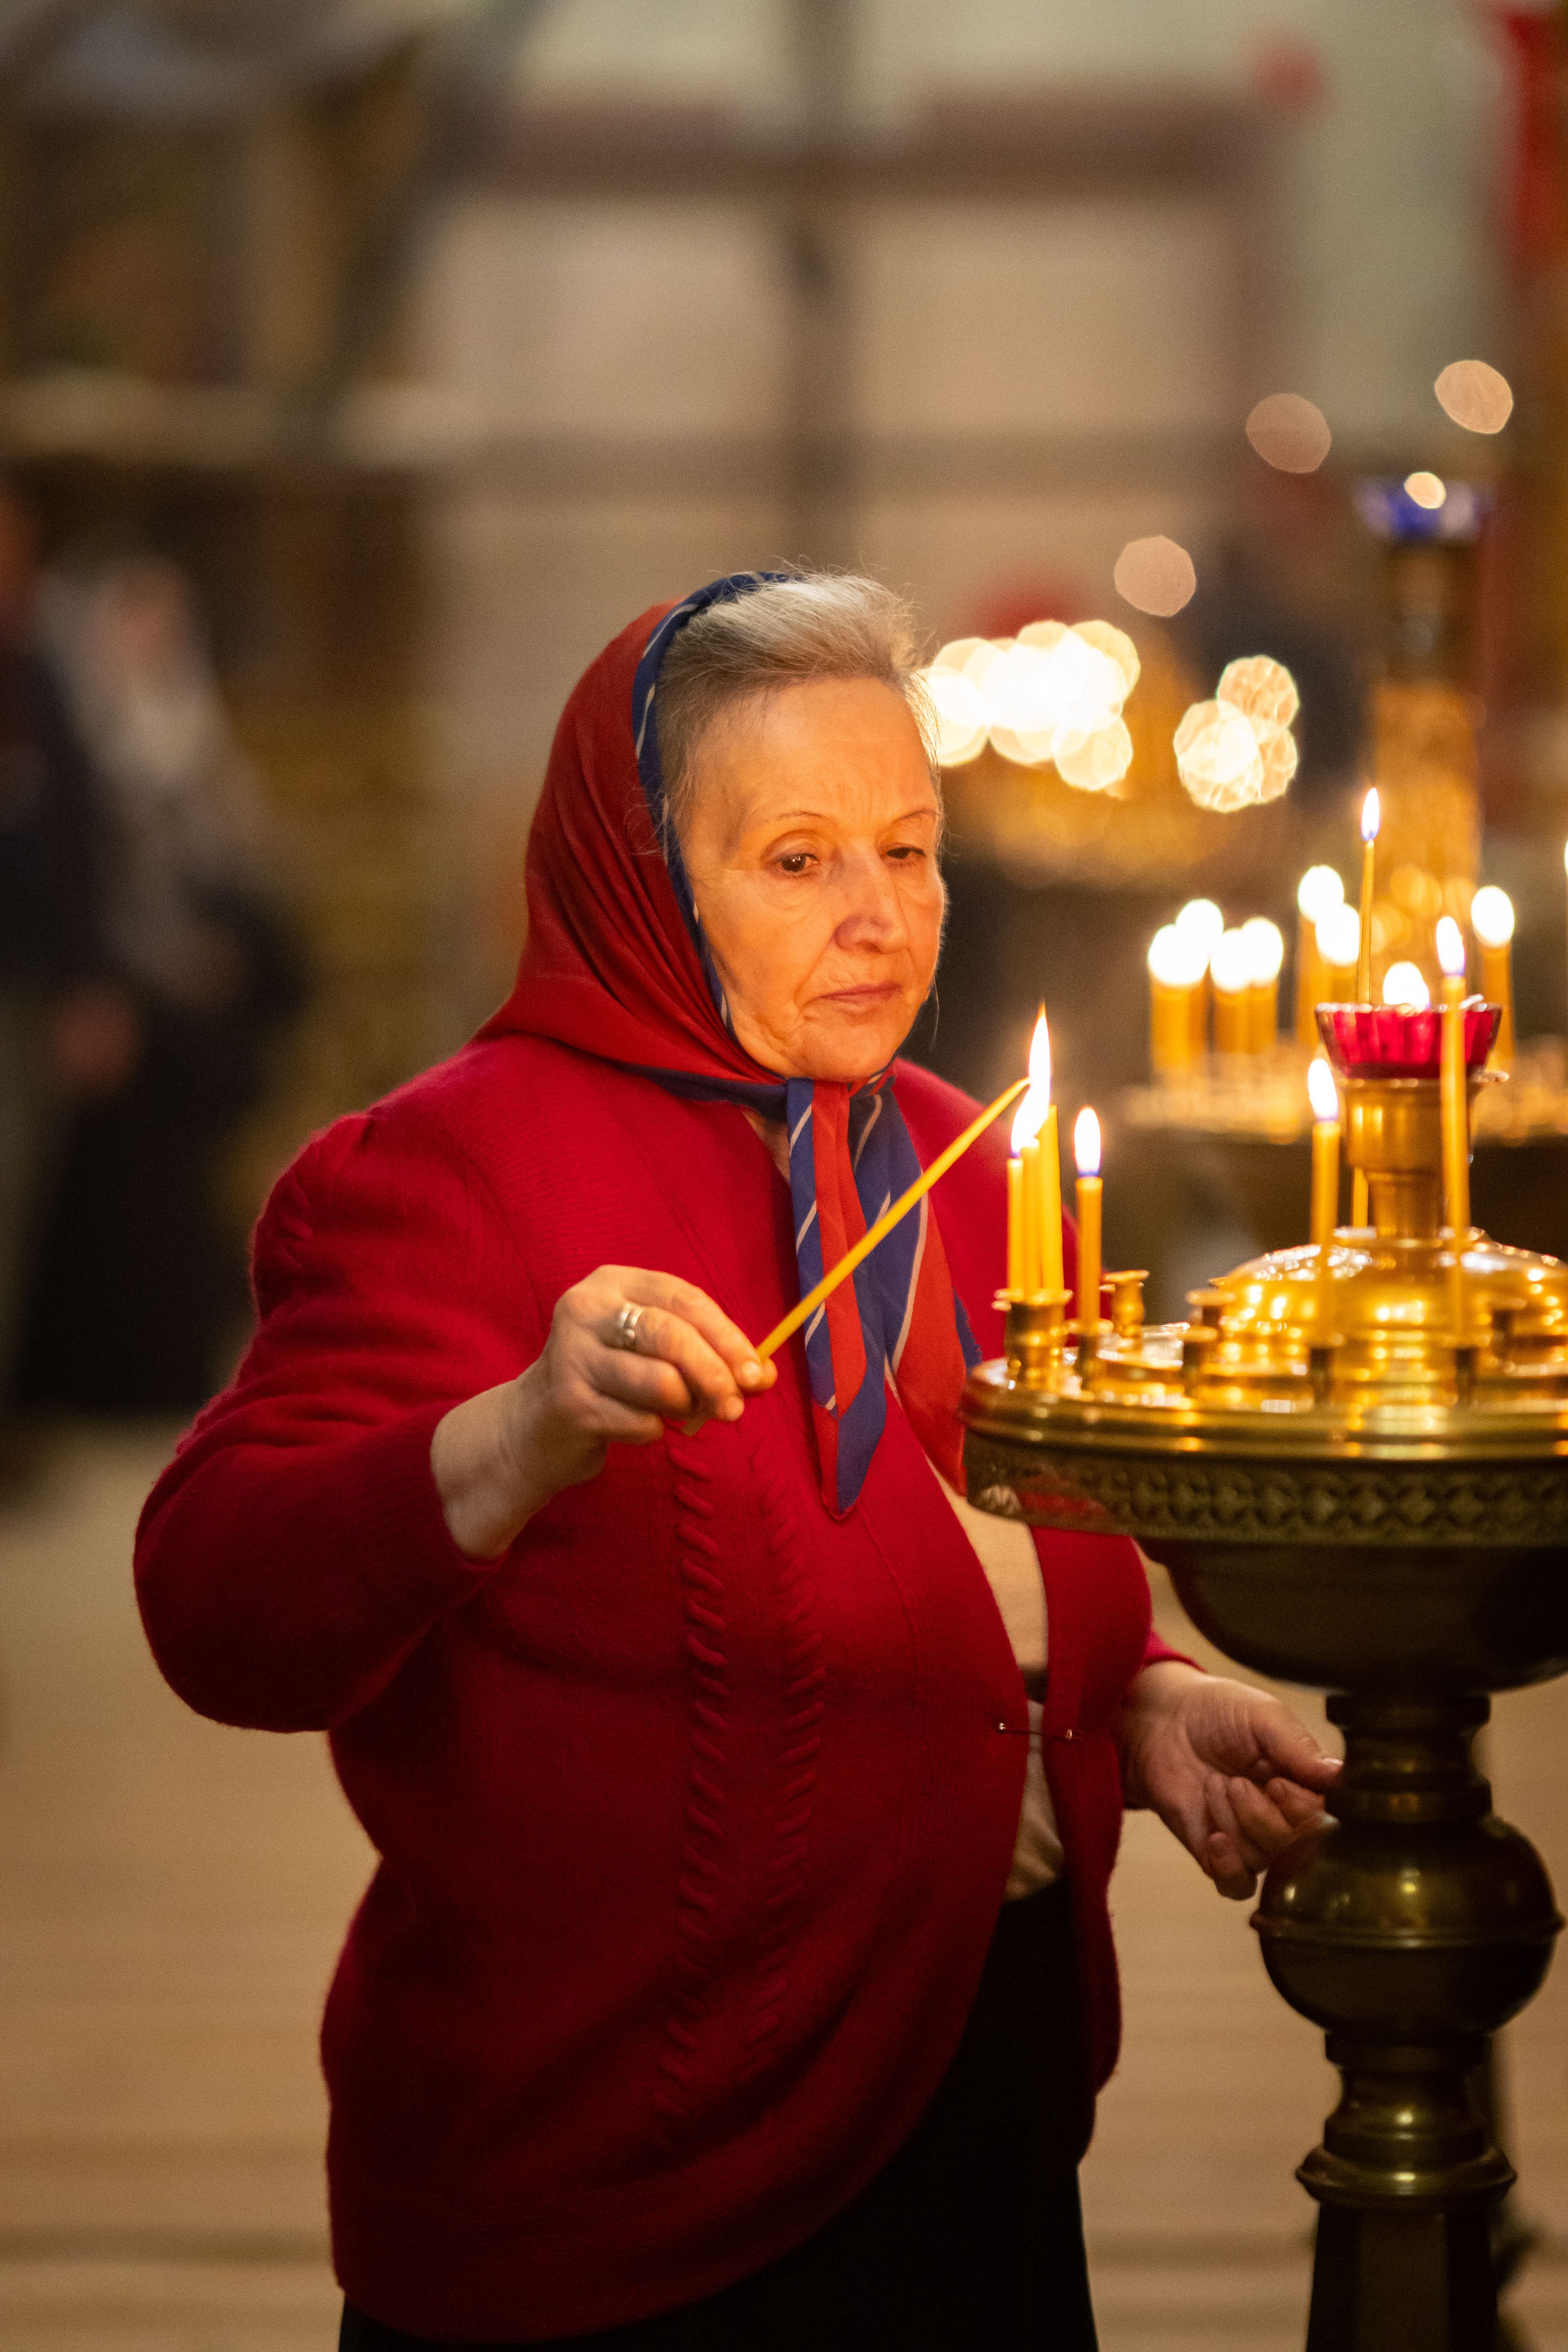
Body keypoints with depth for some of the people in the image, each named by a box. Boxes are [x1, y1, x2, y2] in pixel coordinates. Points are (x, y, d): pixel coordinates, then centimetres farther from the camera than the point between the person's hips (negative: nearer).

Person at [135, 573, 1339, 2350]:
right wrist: (518, 1448, -40)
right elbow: (217, 1616, -24)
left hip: (989, 2072, 7)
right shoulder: (464, 1165, -11)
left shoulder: (945, 1158, 12)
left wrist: (1137, 1707, 6)